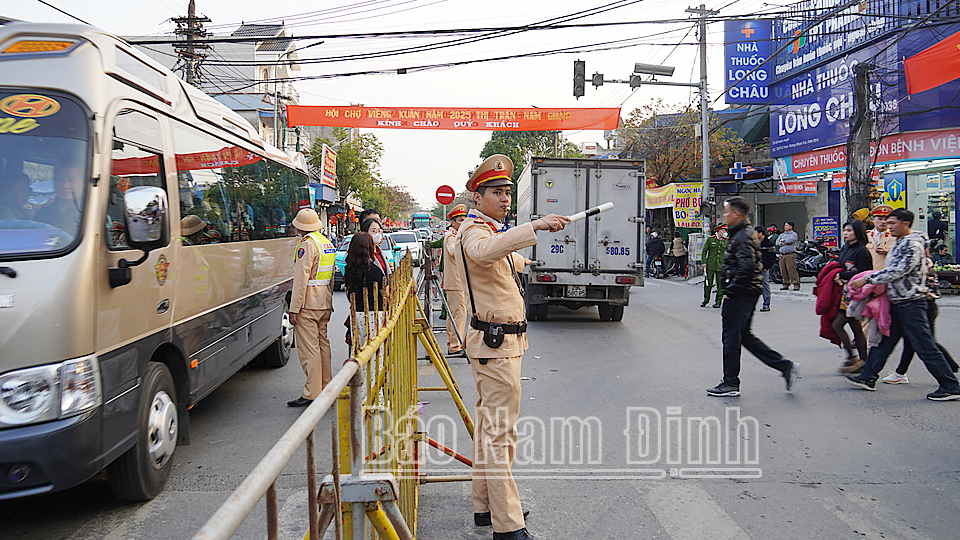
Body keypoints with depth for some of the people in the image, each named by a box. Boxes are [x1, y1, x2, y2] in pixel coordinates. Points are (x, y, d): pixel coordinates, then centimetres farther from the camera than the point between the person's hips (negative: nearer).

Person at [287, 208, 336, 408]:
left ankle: (311, 394, -4)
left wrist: (294, 308, -16)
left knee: (309, 348, -6)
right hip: (324, 303, 9)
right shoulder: (327, 243, 14)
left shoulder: (307, 245, -13)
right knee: (322, 344, 15)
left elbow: (301, 279, -18)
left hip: (308, 304, -9)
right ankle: (326, 388, 22)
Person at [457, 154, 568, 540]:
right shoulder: (475, 230, -15)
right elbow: (483, 251, -42)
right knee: (500, 430, -10)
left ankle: (486, 506, 26)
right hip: (495, 342, -11)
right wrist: (534, 226, -49)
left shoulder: (495, 229, 19)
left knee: (489, 423, 15)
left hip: (503, 339, 11)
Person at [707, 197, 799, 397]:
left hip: (739, 295, -11)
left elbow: (746, 267, -28)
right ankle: (785, 366, 16)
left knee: (731, 337, -1)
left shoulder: (742, 237, -17)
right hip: (748, 293, 11)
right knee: (745, 336, 16)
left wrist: (730, 290, -20)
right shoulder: (747, 233, 16)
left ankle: (730, 384, 8)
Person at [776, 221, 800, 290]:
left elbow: (791, 240, -16)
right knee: (783, 271, 4)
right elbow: (777, 242, 9)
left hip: (790, 254, -6)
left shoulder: (794, 234, 3)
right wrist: (782, 243, -10)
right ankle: (786, 284, 12)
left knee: (792, 270, -12)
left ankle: (796, 284, -9)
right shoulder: (782, 235, 21)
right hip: (782, 255, 6)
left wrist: (783, 240, -1)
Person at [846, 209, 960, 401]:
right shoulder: (899, 243, 15)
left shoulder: (912, 245, -16)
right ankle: (868, 378, 20)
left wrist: (867, 279, -20)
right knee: (883, 340, 12)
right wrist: (872, 281, 14)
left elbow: (897, 271, -23)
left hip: (911, 303, -10)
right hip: (897, 303, 10)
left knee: (925, 347, -6)